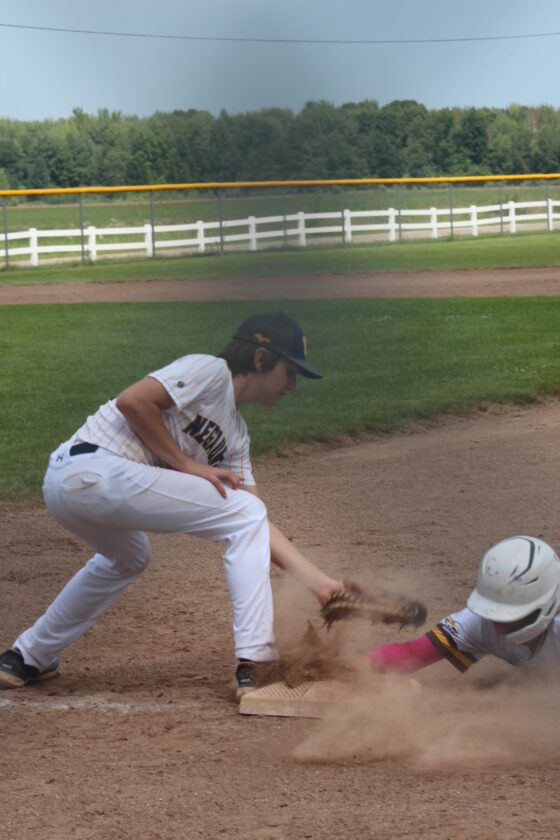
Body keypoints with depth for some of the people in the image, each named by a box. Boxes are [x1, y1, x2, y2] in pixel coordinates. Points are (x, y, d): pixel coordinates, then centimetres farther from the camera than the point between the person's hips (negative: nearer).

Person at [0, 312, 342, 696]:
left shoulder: (236, 434, 22)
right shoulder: (211, 370, -2)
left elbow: (257, 528, 17)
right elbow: (132, 402, -16)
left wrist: (320, 582, 9)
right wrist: (189, 465, -10)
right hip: (94, 470, -10)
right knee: (244, 513, -4)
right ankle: (254, 665, -8)